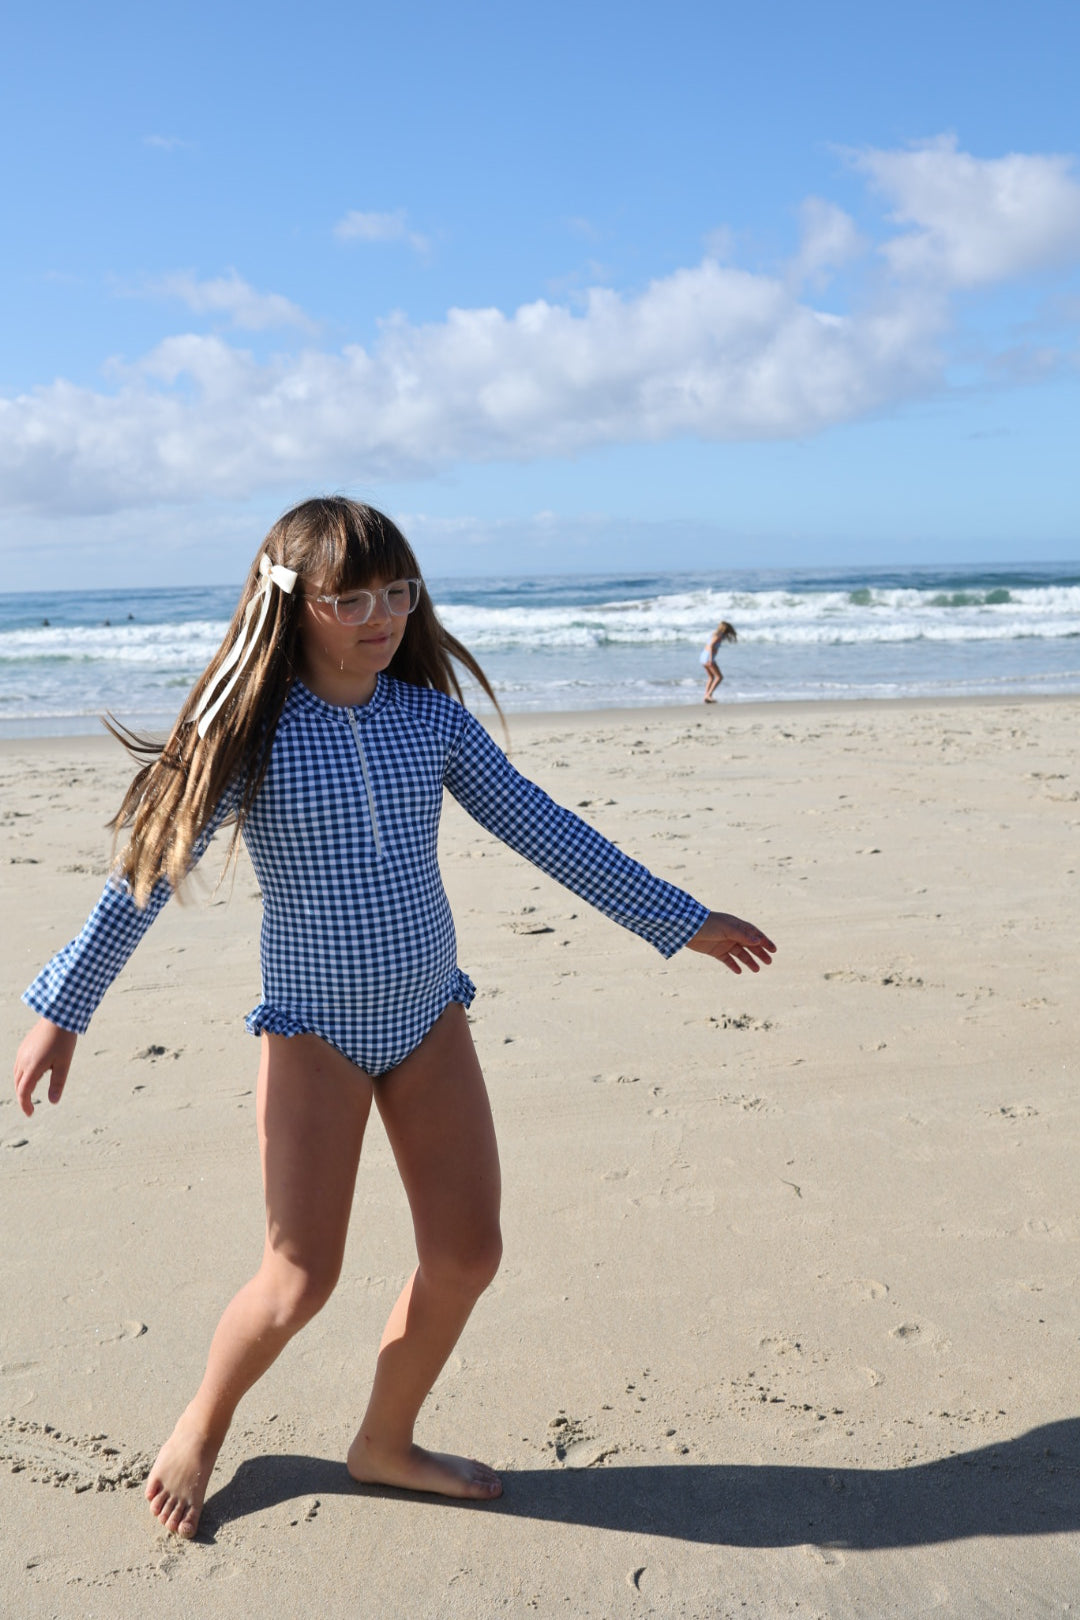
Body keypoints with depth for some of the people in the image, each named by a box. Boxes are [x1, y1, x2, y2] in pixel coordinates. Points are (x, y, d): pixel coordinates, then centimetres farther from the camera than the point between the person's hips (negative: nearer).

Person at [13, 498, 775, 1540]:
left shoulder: (431, 717, -2)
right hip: (314, 1028, -4)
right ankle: (202, 1426, 28)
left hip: (429, 1016, 4)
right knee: (302, 1276, -4)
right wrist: (61, 1011, -3)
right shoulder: (251, 733, -12)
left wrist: (678, 919, 7)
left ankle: (385, 1444, 28)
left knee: (467, 1253, 3)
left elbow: (541, 829, 5)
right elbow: (146, 875, -6)